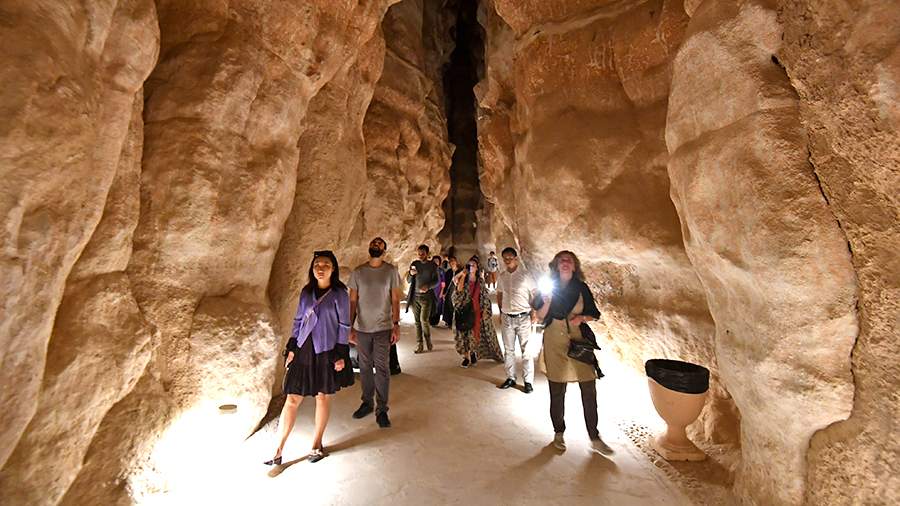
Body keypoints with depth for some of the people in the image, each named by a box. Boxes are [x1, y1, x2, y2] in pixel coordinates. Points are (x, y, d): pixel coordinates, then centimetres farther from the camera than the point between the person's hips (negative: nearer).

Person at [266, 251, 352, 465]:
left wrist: (341, 355, -8)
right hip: (304, 350, 3)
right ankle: (278, 451, 17)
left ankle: (317, 445, 29)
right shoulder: (306, 292, 5)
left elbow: (344, 326, -6)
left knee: (323, 397, 11)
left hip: (326, 351, -3)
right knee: (292, 399, 5)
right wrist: (291, 348, 6)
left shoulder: (339, 294, -7)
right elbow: (298, 320, 10)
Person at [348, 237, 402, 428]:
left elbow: (395, 299, -1)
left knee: (382, 368, 2)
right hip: (362, 328, 2)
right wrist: (350, 327, 1)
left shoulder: (391, 271, -2)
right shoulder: (357, 272, 2)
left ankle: (382, 410, 16)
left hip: (383, 328, -2)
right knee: (365, 367, 13)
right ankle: (367, 403, 31)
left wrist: (396, 325, -7)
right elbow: (352, 301, 5)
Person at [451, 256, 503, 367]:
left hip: (478, 311, 2)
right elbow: (459, 290, -21)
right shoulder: (463, 279, -1)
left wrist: (485, 310, -1)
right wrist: (463, 276, -19)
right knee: (466, 332, 1)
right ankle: (467, 356, 13)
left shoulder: (481, 281, 5)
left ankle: (473, 353, 29)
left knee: (477, 332, 8)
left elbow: (485, 297, 7)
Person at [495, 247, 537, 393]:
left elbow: (534, 296, -4)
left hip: (523, 317, -4)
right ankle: (510, 378, 26)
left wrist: (533, 315, -7)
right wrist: (501, 312, 12)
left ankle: (528, 381, 14)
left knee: (526, 351, 3)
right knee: (508, 350, 13)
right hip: (506, 318, 4)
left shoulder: (525, 276, -8)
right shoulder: (502, 276, 4)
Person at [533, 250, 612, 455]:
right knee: (557, 392, 7)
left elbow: (594, 314, 9)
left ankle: (594, 437, 19)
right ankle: (559, 433, 24)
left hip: (579, 341, 1)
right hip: (555, 342, -1)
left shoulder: (581, 288, 4)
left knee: (589, 390, 1)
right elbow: (540, 316, 2)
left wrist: (582, 317, -11)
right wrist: (546, 303, -16)